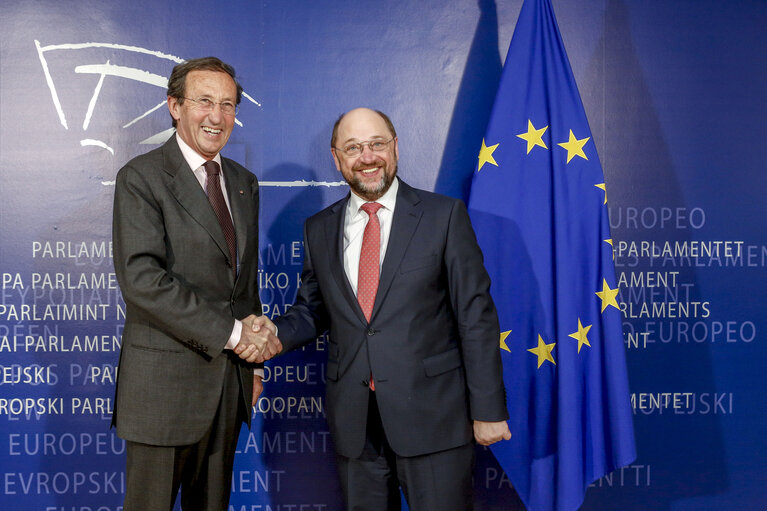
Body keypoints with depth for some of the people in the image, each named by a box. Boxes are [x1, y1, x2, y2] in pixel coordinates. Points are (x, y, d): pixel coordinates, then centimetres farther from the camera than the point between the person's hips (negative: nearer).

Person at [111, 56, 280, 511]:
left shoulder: (244, 182, 13)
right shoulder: (142, 177, -9)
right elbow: (142, 278, -19)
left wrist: (254, 361, 14)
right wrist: (230, 332, -18)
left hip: (229, 381, 6)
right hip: (165, 382, -6)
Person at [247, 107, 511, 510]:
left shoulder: (444, 216, -2)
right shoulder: (319, 230, 9)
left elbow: (476, 316, -4)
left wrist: (487, 410, -7)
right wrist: (277, 333, -6)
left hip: (433, 414, -3)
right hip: (354, 421, 3)